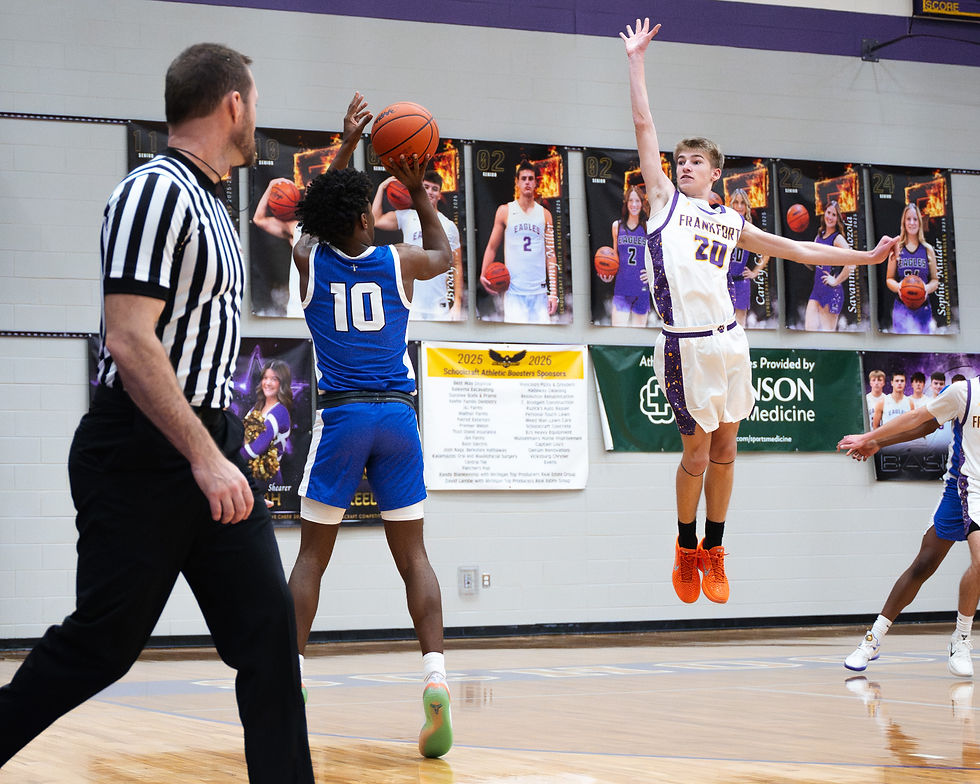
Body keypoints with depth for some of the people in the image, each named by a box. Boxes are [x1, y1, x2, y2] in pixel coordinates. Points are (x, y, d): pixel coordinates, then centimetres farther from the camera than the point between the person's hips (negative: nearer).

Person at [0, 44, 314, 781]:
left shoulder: (210, 205, 16)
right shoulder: (156, 190, -14)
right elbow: (129, 340, -22)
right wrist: (204, 458, -25)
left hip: (209, 446, 9)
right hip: (142, 455, -9)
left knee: (269, 630, 2)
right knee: (99, 645, -1)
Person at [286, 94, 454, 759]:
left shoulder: (310, 259, 3)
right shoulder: (397, 262, 3)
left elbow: (316, 221, 27)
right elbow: (444, 254, 27)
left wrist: (347, 148, 30)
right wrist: (419, 192, 31)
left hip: (341, 416, 0)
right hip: (397, 414, 0)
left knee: (312, 555, 8)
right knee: (413, 555, 4)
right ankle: (435, 676, -11)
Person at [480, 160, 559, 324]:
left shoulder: (545, 214, 11)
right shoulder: (505, 211, 6)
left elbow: (550, 254, 10)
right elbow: (492, 247, 8)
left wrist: (553, 293, 3)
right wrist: (483, 275, -9)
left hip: (539, 291, 2)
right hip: (513, 290, -2)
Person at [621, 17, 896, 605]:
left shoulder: (732, 223, 18)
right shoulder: (664, 198, 9)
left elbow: (798, 250, 23)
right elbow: (644, 126, 6)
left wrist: (865, 257, 22)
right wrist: (636, 61, 3)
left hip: (729, 339, 4)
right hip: (686, 345, -4)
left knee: (724, 451, 9)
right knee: (697, 453, -2)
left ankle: (713, 551, 23)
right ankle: (686, 549, 19)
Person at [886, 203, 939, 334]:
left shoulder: (928, 250, 7)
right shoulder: (897, 248, 5)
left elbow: (935, 279, 10)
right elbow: (889, 279, 8)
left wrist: (927, 288, -12)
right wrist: (898, 287, -14)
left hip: (923, 307, 1)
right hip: (901, 307, -1)